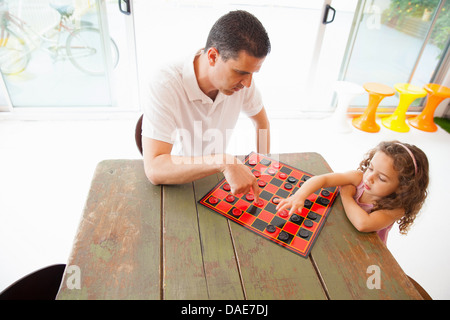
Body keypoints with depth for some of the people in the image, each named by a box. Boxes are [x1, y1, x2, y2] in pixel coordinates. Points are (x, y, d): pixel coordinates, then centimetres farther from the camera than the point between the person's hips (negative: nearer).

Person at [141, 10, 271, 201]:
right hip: (175, 181, -2)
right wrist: (223, 162, -46)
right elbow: (154, 169, -37)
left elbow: (262, 122, 7)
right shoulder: (165, 87, -29)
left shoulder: (241, 79, -13)